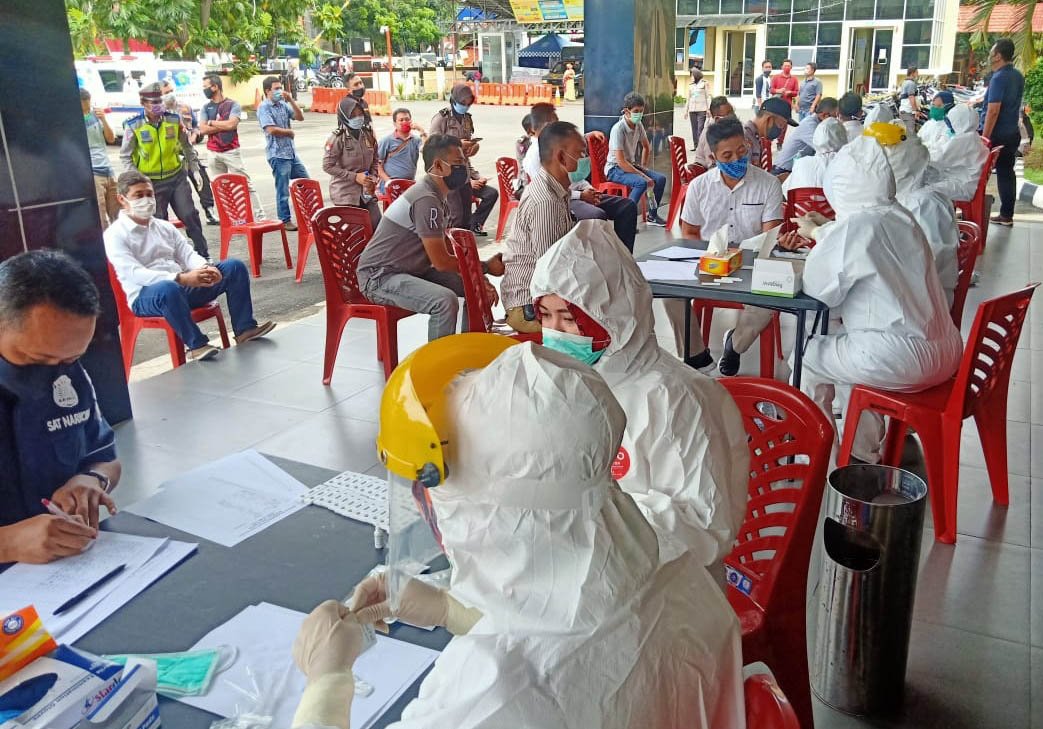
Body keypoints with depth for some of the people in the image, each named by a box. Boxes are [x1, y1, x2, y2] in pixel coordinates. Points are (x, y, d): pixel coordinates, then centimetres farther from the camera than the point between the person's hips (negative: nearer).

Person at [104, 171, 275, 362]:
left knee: (234, 266, -6)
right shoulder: (114, 235, -3)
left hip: (182, 287, 6)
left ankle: (244, 329, -8)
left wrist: (205, 268, -17)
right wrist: (181, 278, -31)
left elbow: (188, 254, 9)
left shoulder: (164, 227, 18)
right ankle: (197, 345, -30)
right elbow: (134, 273, -17)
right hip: (146, 295, -6)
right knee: (168, 288, -42)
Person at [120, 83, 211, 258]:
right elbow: (125, 156, -1)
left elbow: (186, 146, 14)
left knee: (190, 215, 0)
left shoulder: (173, 119, 1)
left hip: (177, 177, 2)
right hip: (151, 183, -2)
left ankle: (203, 255, 11)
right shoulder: (133, 126, -7)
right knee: (158, 223, 6)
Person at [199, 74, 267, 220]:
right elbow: (203, 129, -2)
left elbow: (232, 124, -16)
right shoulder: (206, 107, 10)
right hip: (213, 153, 4)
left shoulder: (233, 104, -2)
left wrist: (212, 122, -4)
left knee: (246, 183, -5)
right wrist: (224, 126, -9)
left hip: (232, 151, -4)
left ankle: (260, 215, -4)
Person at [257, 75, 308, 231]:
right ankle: (285, 220, 9)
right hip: (278, 154, -7)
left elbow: (300, 117, 5)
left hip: (292, 152, 8)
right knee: (283, 190, -2)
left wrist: (291, 100, -4)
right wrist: (290, 132, -5)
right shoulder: (264, 108, -8)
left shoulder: (283, 104, 12)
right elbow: (271, 129, -19)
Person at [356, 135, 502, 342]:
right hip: (379, 277, -10)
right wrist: (486, 268, -11)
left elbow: (447, 251, 10)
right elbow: (441, 262, -22)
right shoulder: (426, 200, -22)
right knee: (446, 301, -32)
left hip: (413, 270, 10)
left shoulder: (439, 198, 9)